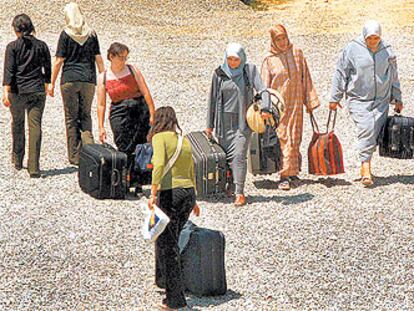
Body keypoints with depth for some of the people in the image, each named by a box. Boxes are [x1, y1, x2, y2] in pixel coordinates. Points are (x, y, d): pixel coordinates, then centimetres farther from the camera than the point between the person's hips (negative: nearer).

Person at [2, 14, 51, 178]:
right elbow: (47, 69, 10)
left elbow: (9, 71, -11)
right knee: (35, 126, -2)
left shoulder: (12, 46, -4)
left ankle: (17, 160, 32)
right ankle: (34, 167, -10)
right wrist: (46, 85, 26)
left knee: (17, 124, 18)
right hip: (37, 91, 1)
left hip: (17, 91, -1)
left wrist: (6, 92, -15)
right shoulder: (41, 45, 4)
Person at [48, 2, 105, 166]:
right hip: (88, 79, 2)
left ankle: (75, 156, 8)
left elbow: (59, 60, -4)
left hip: (69, 79, -2)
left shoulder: (66, 34, -3)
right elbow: (98, 59, 5)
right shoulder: (91, 34, 5)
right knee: (85, 116, 14)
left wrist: (52, 83, 1)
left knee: (71, 118, 6)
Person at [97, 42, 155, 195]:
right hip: (119, 113, 1)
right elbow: (101, 104, 7)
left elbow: (146, 93, 2)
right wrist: (101, 127, 3)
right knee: (125, 149, -8)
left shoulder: (132, 70, 4)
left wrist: (152, 114, -4)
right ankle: (135, 182, 1)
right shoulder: (103, 78, 7)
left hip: (140, 109, 0)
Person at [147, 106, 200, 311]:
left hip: (169, 194, -7)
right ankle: (163, 279, 37)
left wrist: (153, 194, -21)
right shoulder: (184, 140, 16)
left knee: (167, 246, 0)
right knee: (170, 241, 24)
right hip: (188, 193, 7)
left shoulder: (160, 137, -4)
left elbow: (159, 165, -20)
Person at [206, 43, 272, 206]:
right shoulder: (219, 73, 4)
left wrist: (265, 108, -28)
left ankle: (239, 193, -13)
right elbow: (213, 99, 9)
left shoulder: (250, 70, -1)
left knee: (239, 156, -12)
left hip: (243, 120, -2)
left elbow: (262, 89, -9)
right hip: (224, 121, 3)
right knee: (225, 156, 5)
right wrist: (209, 124, 10)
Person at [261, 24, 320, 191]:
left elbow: (305, 78, 8)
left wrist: (310, 101, 7)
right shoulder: (269, 59, -1)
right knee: (281, 138, -5)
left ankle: (289, 173, 12)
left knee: (294, 138, 4)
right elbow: (265, 86, -1)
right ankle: (287, 175, -2)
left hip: (295, 102, 2)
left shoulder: (297, 53, 5)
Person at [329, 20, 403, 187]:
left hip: (381, 101, 4)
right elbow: (340, 74, 2)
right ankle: (366, 167, -19)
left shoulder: (387, 51, 7)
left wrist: (397, 99, 18)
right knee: (366, 128, -21)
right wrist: (335, 98, 2)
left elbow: (393, 76, 17)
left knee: (375, 134, 0)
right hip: (358, 100, -4)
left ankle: (364, 166, 15)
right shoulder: (352, 49, -4)